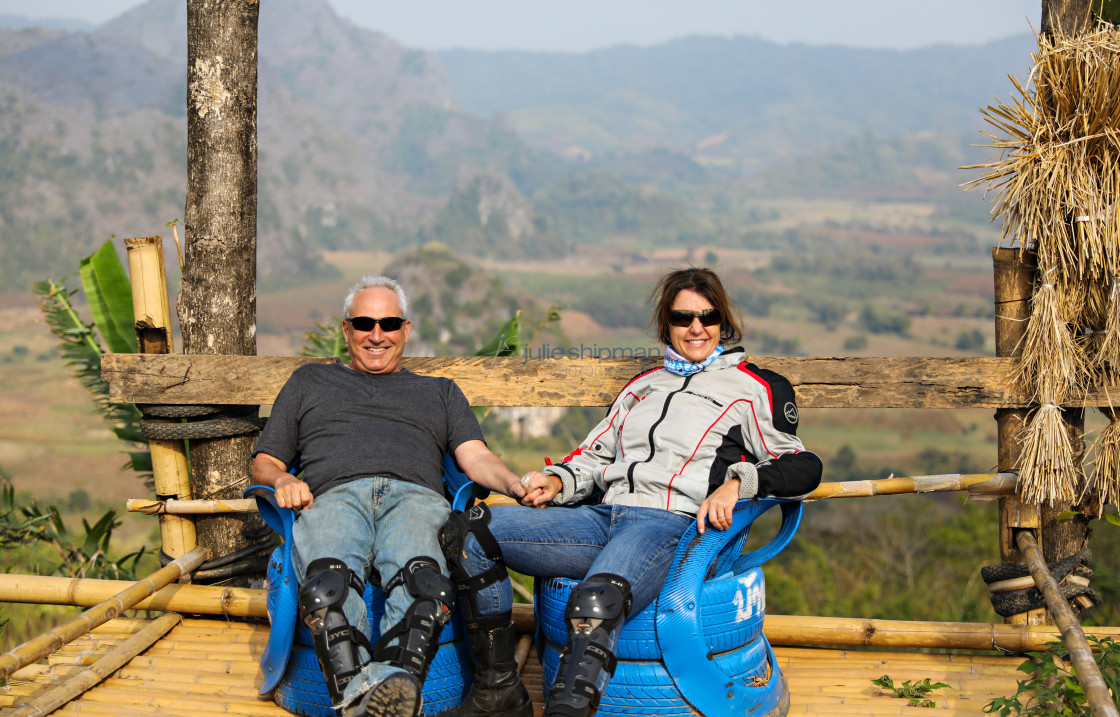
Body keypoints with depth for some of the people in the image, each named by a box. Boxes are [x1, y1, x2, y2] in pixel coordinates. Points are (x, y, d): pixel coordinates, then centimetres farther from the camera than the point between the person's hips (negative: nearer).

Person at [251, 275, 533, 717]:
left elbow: (476, 458, 20)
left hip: (415, 496, 0)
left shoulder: (439, 391, 35)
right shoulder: (309, 381, 35)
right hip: (334, 495, 0)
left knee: (420, 577, -39)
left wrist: (520, 487, -3)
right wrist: (281, 481, 5)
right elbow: (265, 462, 31)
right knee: (328, 582, -39)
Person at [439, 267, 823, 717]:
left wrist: (736, 481, -13)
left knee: (595, 602, -40)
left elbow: (803, 466, 5)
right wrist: (558, 481, 9)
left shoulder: (754, 388, 13)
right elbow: (596, 453, 31)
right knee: (473, 531, -11)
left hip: (672, 524, -6)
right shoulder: (643, 384, 29)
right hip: (604, 518, 6)